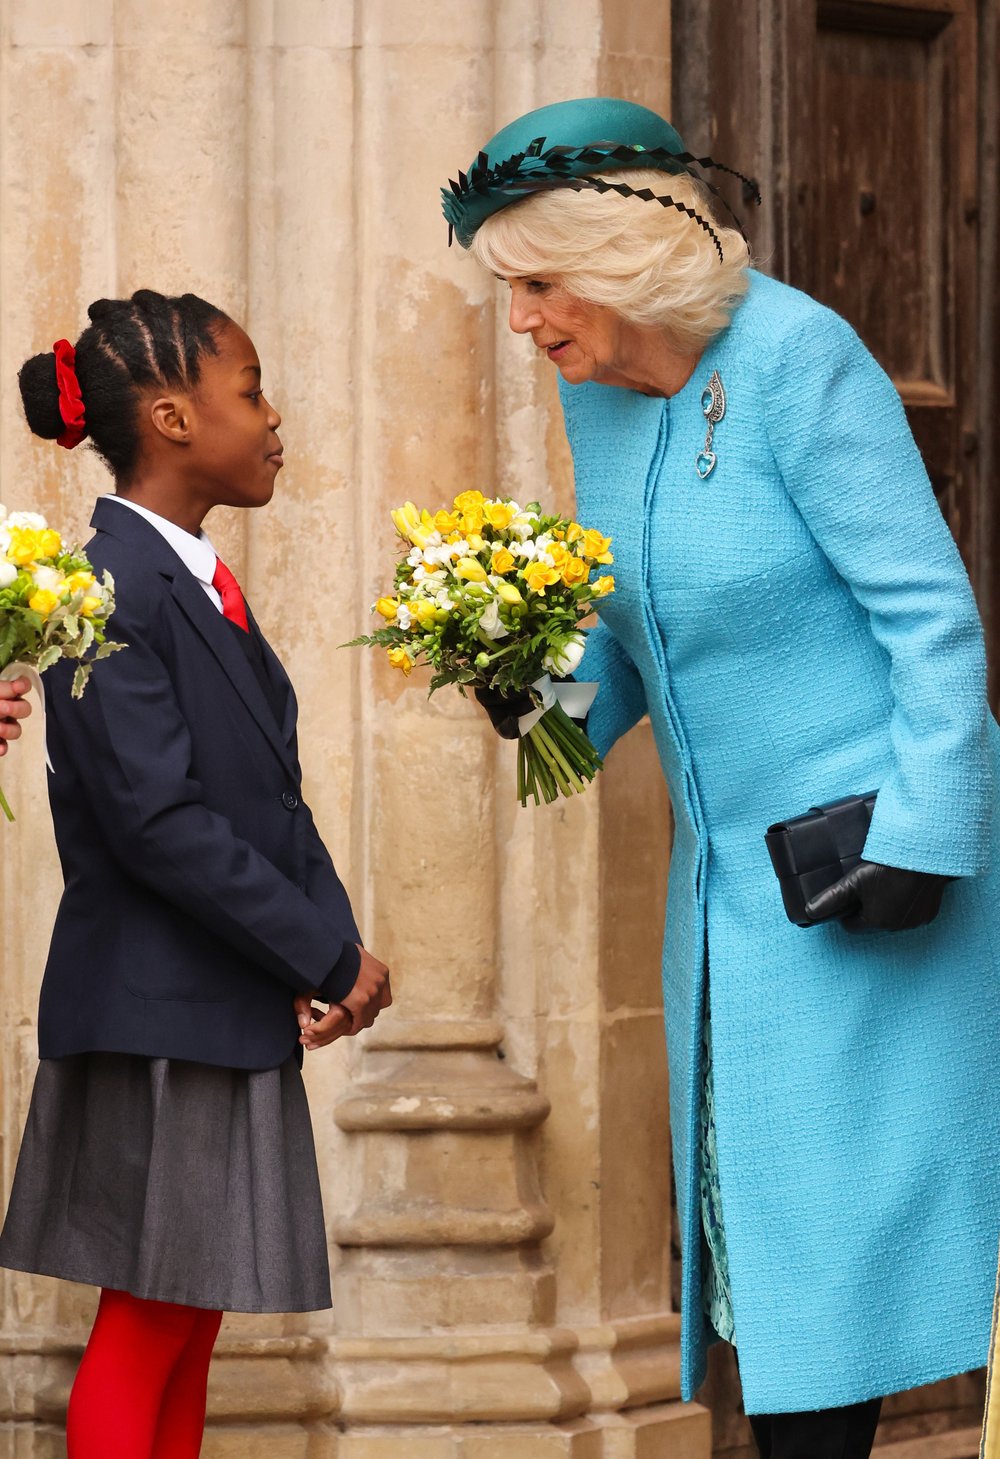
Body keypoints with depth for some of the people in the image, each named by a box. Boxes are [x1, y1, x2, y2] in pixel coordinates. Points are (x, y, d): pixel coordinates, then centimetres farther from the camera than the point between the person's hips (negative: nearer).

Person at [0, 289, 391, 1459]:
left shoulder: (204, 585, 13)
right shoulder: (111, 588, -16)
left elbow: (274, 796, 13)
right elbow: (160, 819, -22)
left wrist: (332, 949, -2)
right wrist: (328, 955, -17)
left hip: (234, 1013, 9)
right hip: (157, 1015, -9)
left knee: (192, 1323, 11)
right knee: (145, 1328, -5)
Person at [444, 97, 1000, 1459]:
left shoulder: (796, 359, -15)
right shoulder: (597, 394, 7)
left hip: (867, 845, -8)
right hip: (729, 868, 8)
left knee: (836, 1196, -5)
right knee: (749, 1198, 9)